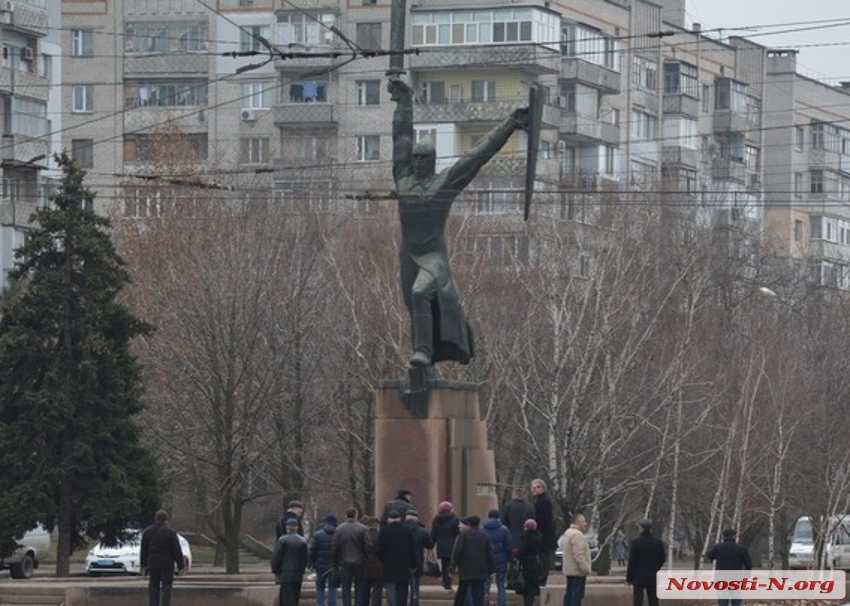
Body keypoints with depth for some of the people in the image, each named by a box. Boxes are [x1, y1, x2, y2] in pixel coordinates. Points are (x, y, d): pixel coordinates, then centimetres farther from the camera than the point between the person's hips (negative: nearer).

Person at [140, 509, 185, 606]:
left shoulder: (147, 532, 7)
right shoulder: (170, 532, -8)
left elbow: (143, 551, 12)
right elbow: (177, 551, -7)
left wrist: (143, 565, 18)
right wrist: (180, 566, -2)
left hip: (152, 565, 4)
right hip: (167, 565, -4)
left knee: (153, 587, 9)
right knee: (166, 587, -1)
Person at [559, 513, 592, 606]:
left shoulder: (568, 533, 17)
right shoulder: (577, 535, -18)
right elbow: (579, 555, -24)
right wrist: (585, 568, -21)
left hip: (569, 570, 11)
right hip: (577, 571, -11)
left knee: (569, 595, 13)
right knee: (577, 595, -11)